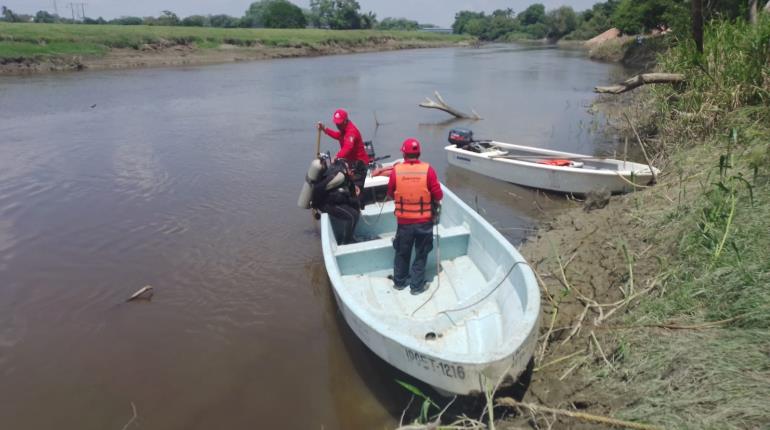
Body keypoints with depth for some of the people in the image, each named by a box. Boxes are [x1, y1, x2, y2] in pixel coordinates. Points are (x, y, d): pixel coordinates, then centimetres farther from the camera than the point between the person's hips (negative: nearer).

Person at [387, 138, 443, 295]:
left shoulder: (396, 170, -10)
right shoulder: (428, 169, -13)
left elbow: (390, 194, 3)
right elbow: (438, 195, -10)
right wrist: (435, 202, 11)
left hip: (403, 220, 2)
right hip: (424, 220, -1)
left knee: (402, 252, 20)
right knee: (421, 254, 14)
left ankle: (399, 282, 35)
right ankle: (417, 286, 23)